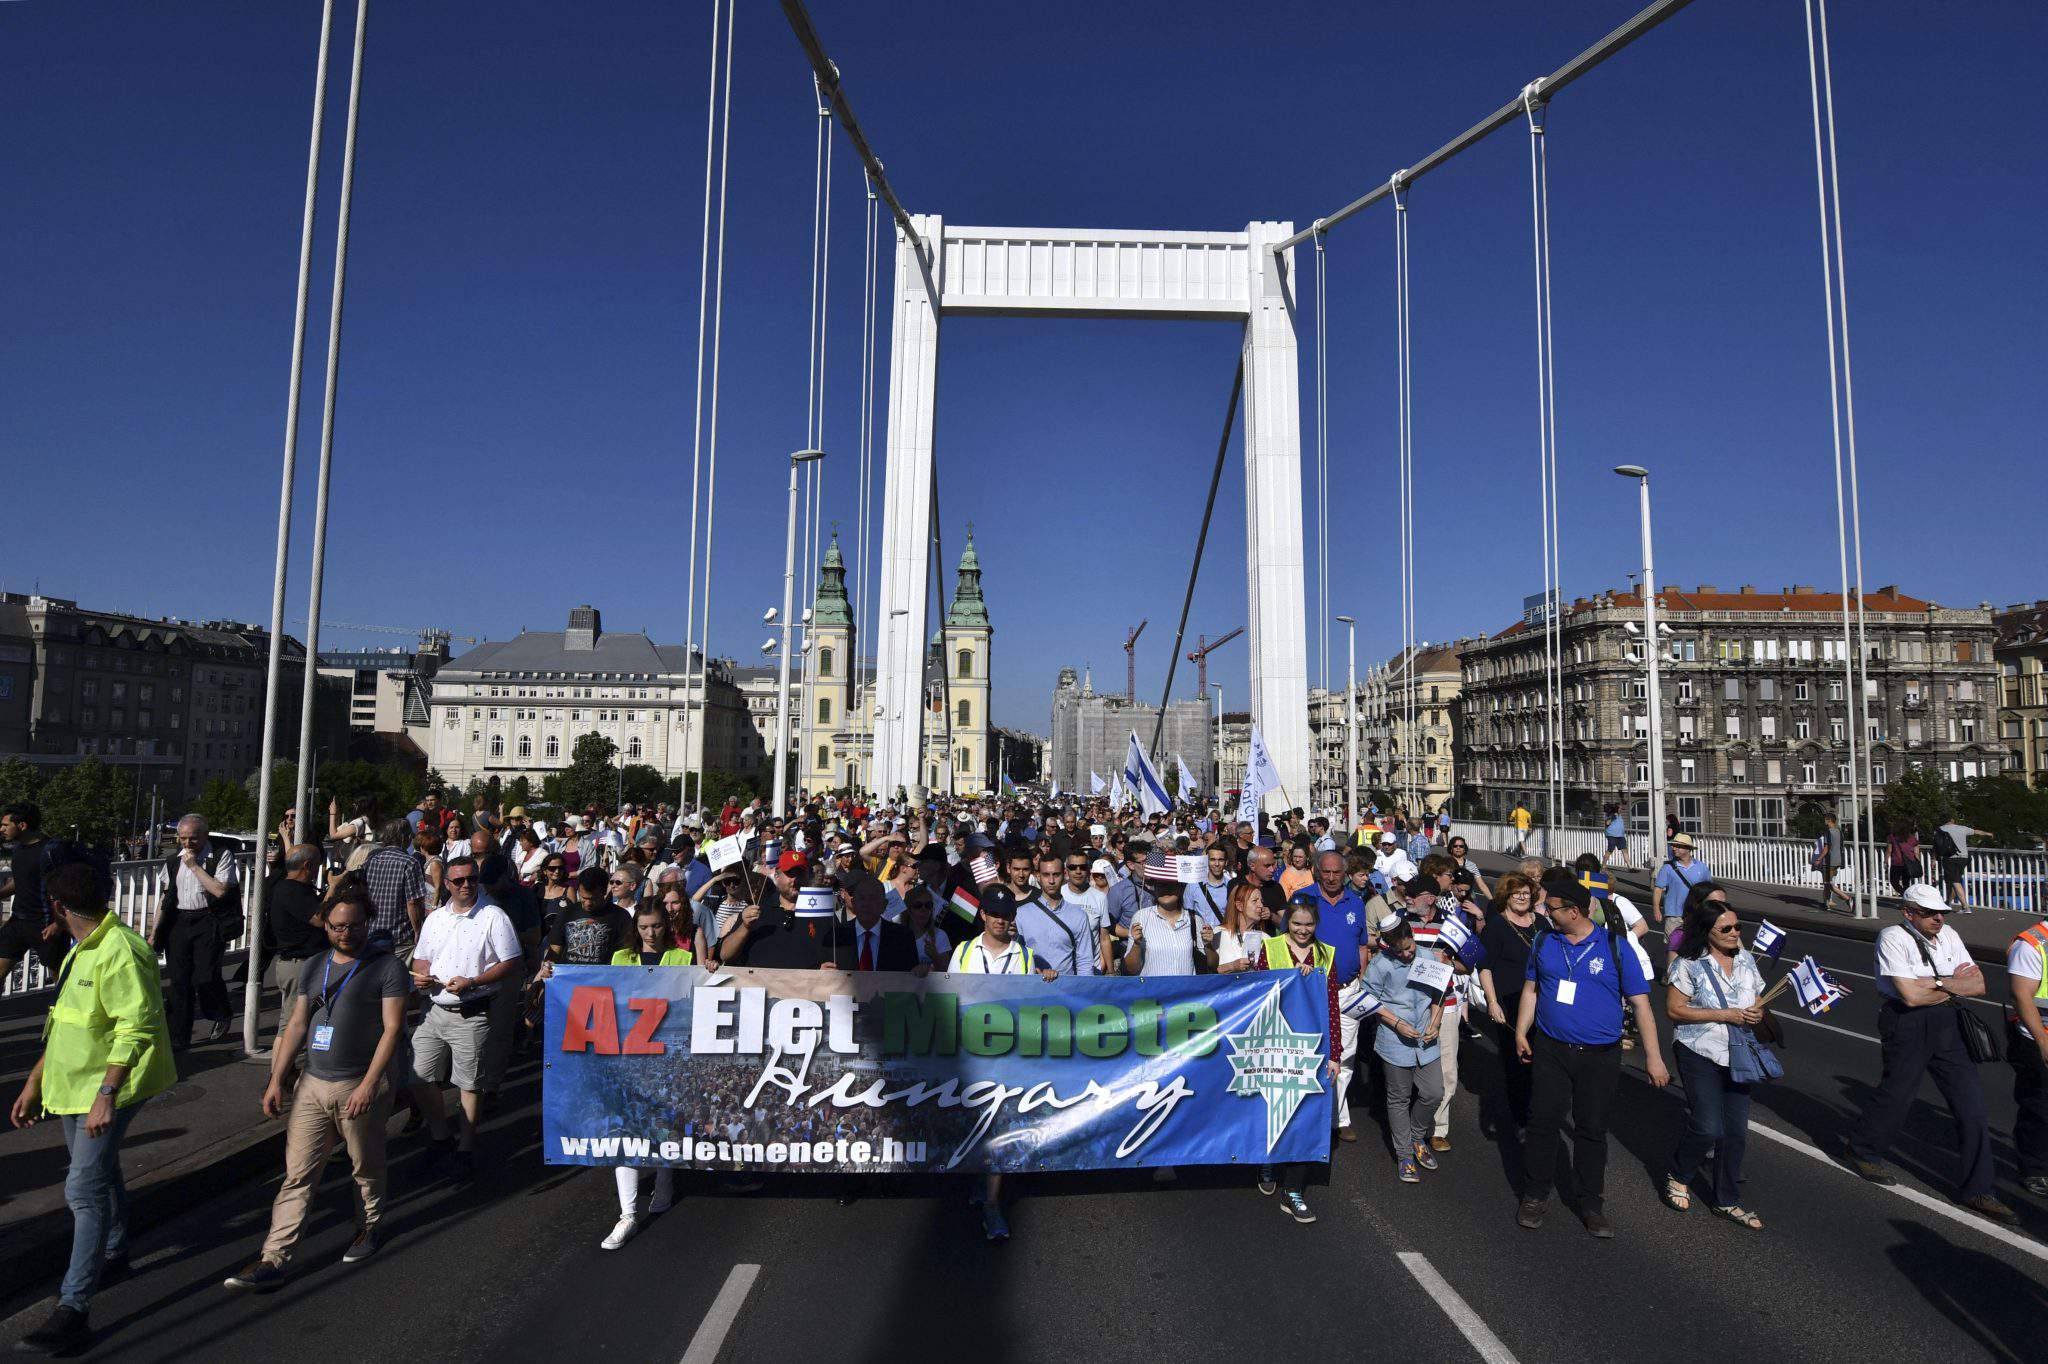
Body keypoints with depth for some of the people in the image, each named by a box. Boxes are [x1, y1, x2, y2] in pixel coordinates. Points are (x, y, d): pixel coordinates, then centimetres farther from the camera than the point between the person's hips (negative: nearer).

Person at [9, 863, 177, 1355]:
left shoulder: (119, 952, -23)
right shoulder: (81, 951, 10)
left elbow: (137, 1027, -28)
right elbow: (63, 1025, 18)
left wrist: (106, 1094, -30)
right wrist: (34, 1082, 17)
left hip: (108, 1090, -10)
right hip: (72, 1085, 10)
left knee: (85, 1190, -12)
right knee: (98, 1173, 24)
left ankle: (74, 1310, -8)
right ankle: (114, 1253, 44)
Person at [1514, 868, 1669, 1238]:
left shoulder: (1614, 947, -8)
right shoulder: (1544, 942, 2)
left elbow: (1640, 1003, -5)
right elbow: (1531, 989, 12)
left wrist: (1653, 1058, -6)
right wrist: (1521, 1032, 4)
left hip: (1600, 1055, -2)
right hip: (1550, 1051, 2)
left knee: (1592, 1130, 9)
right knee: (1543, 1122, 4)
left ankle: (1591, 1203, 24)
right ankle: (1535, 1196, 19)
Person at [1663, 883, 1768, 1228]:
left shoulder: (1745, 960, 4)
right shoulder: (1690, 963, -14)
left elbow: (1758, 1001, 17)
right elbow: (1673, 1008, -15)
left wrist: (1757, 1014, -7)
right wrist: (1724, 1014, -20)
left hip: (1737, 1056, 6)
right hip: (1700, 1055, -6)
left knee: (1736, 1131, 8)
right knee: (1708, 1128, -9)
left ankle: (1727, 1200, 24)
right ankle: (1678, 1177, 19)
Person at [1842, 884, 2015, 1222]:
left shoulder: (1949, 936, 6)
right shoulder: (1893, 938, -14)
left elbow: (1978, 985, 3)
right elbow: (1911, 995, -20)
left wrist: (1937, 983, -13)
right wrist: (1956, 985, -6)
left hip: (1948, 1027, 6)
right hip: (1906, 1026, -6)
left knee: (1971, 1104, 4)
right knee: (1897, 1093, 6)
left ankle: (1975, 1190, 15)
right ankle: (1863, 1151, 32)